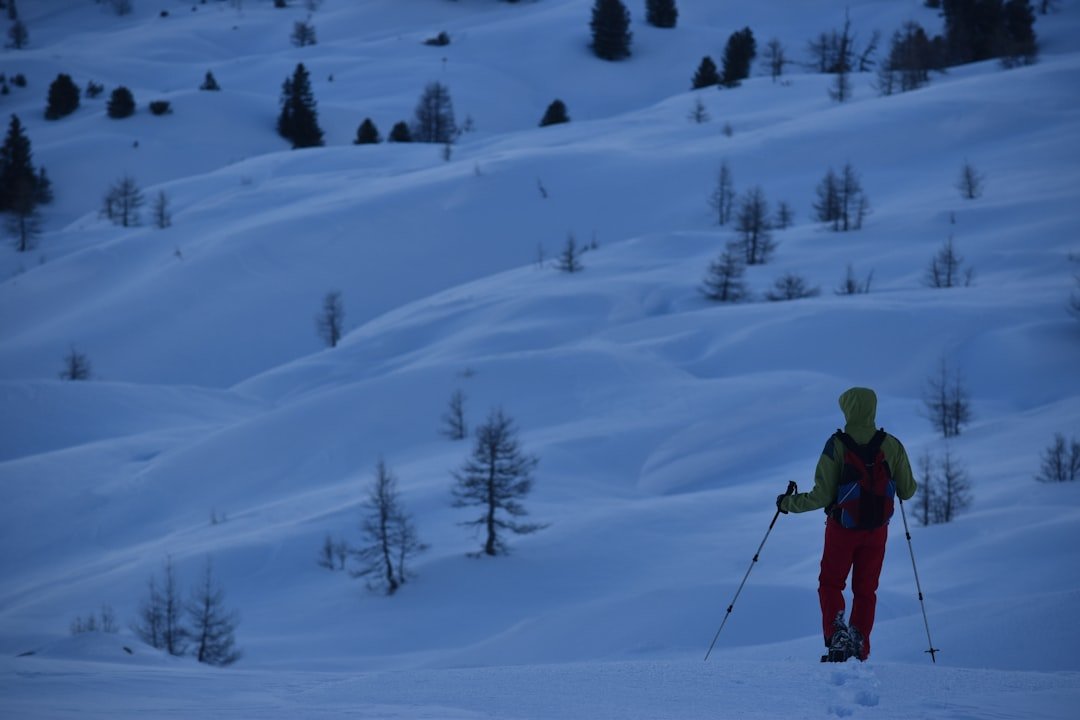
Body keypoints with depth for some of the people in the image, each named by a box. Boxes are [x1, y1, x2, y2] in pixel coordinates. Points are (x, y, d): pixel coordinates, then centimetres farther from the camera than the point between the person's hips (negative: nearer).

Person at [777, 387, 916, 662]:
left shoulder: (837, 445, -14)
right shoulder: (891, 446, -6)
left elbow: (822, 496, -15)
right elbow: (907, 490, 2)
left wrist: (789, 503, 0)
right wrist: (898, 484, 26)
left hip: (843, 527, -3)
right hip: (877, 528, 3)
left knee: (830, 584, 14)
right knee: (865, 589, 14)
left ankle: (836, 634, -8)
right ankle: (859, 649, 10)